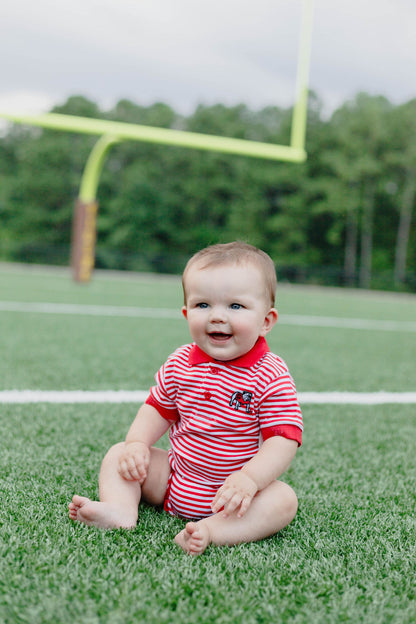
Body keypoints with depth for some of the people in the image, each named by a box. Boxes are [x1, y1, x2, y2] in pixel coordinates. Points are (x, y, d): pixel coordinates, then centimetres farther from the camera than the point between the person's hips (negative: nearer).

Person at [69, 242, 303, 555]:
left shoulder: (271, 376, -17)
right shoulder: (179, 364, -3)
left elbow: (284, 439, -21)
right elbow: (158, 408, 10)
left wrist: (249, 478, -36)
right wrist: (137, 444, -8)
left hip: (229, 493, -4)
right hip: (173, 479, 5)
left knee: (284, 500, -28)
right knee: (119, 455, -2)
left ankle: (212, 530, -44)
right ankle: (121, 510, -23)